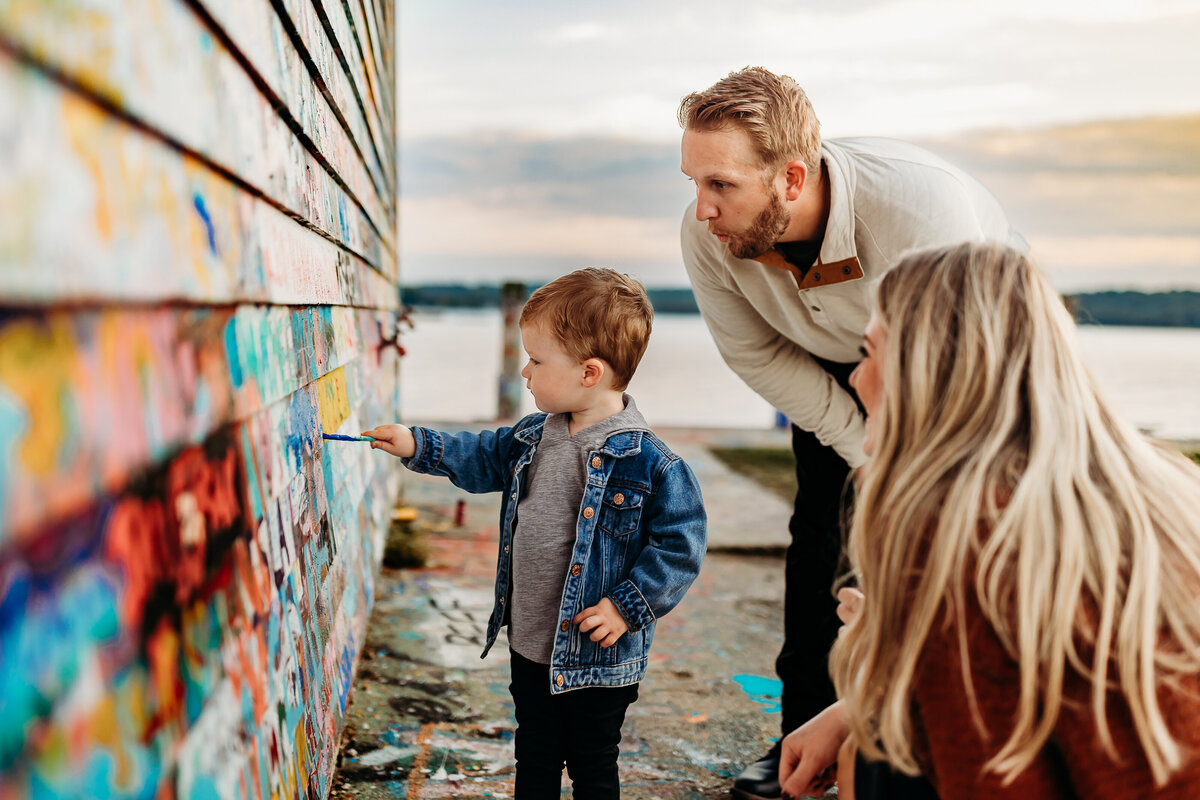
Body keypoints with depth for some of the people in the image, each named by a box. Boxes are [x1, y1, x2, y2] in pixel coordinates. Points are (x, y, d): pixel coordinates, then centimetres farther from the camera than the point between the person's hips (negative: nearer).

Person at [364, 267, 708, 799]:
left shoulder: (648, 463, -22)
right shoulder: (534, 437, 1)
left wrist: (627, 607, -20)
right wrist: (419, 447, 13)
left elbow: (680, 542, -19)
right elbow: (484, 459, 19)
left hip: (596, 657, -7)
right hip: (530, 645, 7)